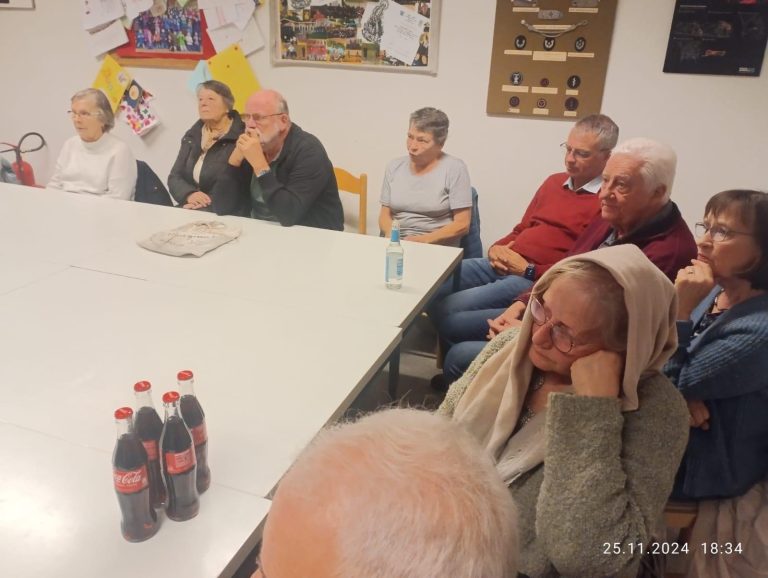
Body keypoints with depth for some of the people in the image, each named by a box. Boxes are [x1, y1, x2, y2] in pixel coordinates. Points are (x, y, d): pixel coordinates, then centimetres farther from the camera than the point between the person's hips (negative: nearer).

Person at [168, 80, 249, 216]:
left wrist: (207, 206, -19)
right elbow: (174, 177, 8)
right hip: (189, 214, 4)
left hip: (229, 218, -4)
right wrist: (189, 195, -12)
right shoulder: (192, 135, 13)